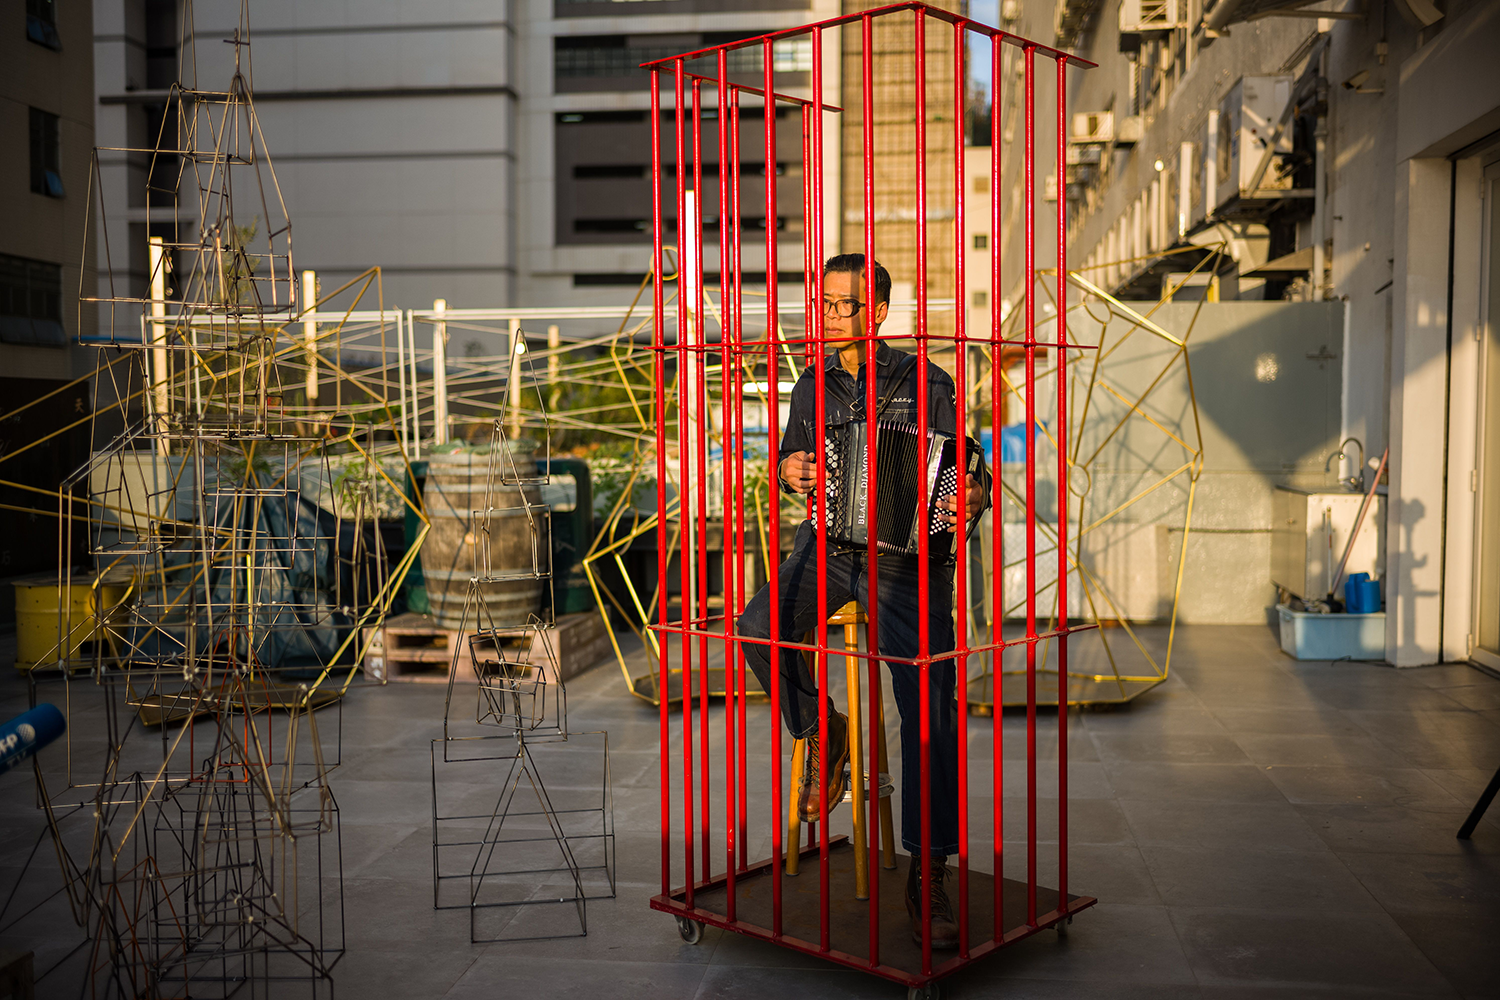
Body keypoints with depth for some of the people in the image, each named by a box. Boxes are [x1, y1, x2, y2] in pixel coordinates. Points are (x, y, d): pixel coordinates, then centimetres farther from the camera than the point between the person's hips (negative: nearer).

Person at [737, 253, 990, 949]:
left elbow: (970, 475, 3)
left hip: (908, 558, -3)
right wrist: (789, 473, 0)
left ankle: (927, 876, -9)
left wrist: (971, 502, -20)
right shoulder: (811, 387, 13)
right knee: (759, 629, -25)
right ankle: (821, 730, 4)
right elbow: (788, 468, 24)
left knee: (929, 700, -18)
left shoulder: (926, 384, 1)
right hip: (828, 547, 4)